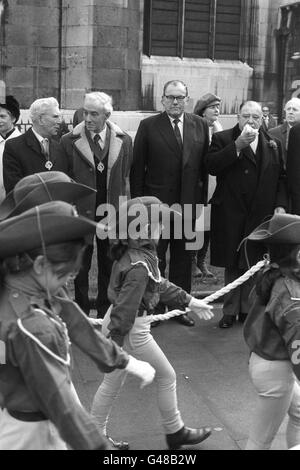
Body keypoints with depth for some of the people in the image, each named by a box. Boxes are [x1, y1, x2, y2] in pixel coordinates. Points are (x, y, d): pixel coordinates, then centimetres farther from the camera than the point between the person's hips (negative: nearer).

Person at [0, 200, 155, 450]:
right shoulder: (30, 328, -34)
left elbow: (74, 322, -1)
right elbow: (60, 401, -32)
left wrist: (126, 361, 6)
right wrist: (99, 446, -27)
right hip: (35, 432, -7)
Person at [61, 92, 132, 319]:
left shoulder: (124, 141, 2)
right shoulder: (69, 141, -3)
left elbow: (126, 178, 7)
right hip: (81, 212, -1)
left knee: (109, 265, 11)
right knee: (81, 265, 7)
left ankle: (105, 313, 25)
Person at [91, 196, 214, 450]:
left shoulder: (136, 252, 1)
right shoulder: (139, 266, -28)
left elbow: (159, 284, 15)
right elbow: (125, 309, -27)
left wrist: (189, 301, 21)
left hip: (114, 322, 9)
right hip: (133, 331, -8)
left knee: (112, 383, 20)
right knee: (167, 377, 14)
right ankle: (175, 432, 32)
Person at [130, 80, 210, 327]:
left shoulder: (200, 125, 5)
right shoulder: (148, 126, -3)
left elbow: (205, 165, 6)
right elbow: (137, 168, -3)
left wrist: (201, 199, 2)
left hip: (189, 204, 3)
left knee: (183, 259, 13)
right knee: (155, 260, 7)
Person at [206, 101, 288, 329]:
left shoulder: (273, 145, 12)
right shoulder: (222, 139, 1)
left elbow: (281, 178, 14)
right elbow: (212, 166, -15)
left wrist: (281, 204, 1)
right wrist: (238, 145, -18)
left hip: (261, 216, 2)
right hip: (231, 215, -2)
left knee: (253, 265, 5)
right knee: (232, 265, 5)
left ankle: (247, 309, 18)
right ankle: (230, 311, 16)